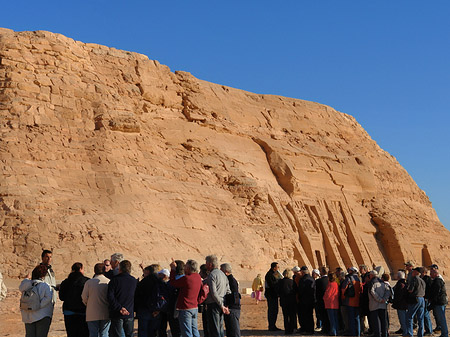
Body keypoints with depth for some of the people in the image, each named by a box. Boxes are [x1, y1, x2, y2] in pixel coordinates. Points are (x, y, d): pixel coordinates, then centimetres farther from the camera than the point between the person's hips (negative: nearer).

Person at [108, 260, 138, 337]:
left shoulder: (114, 280, -7)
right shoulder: (134, 281, 4)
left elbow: (110, 297, -15)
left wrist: (119, 308, -14)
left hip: (117, 314, -3)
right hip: (130, 314, 3)